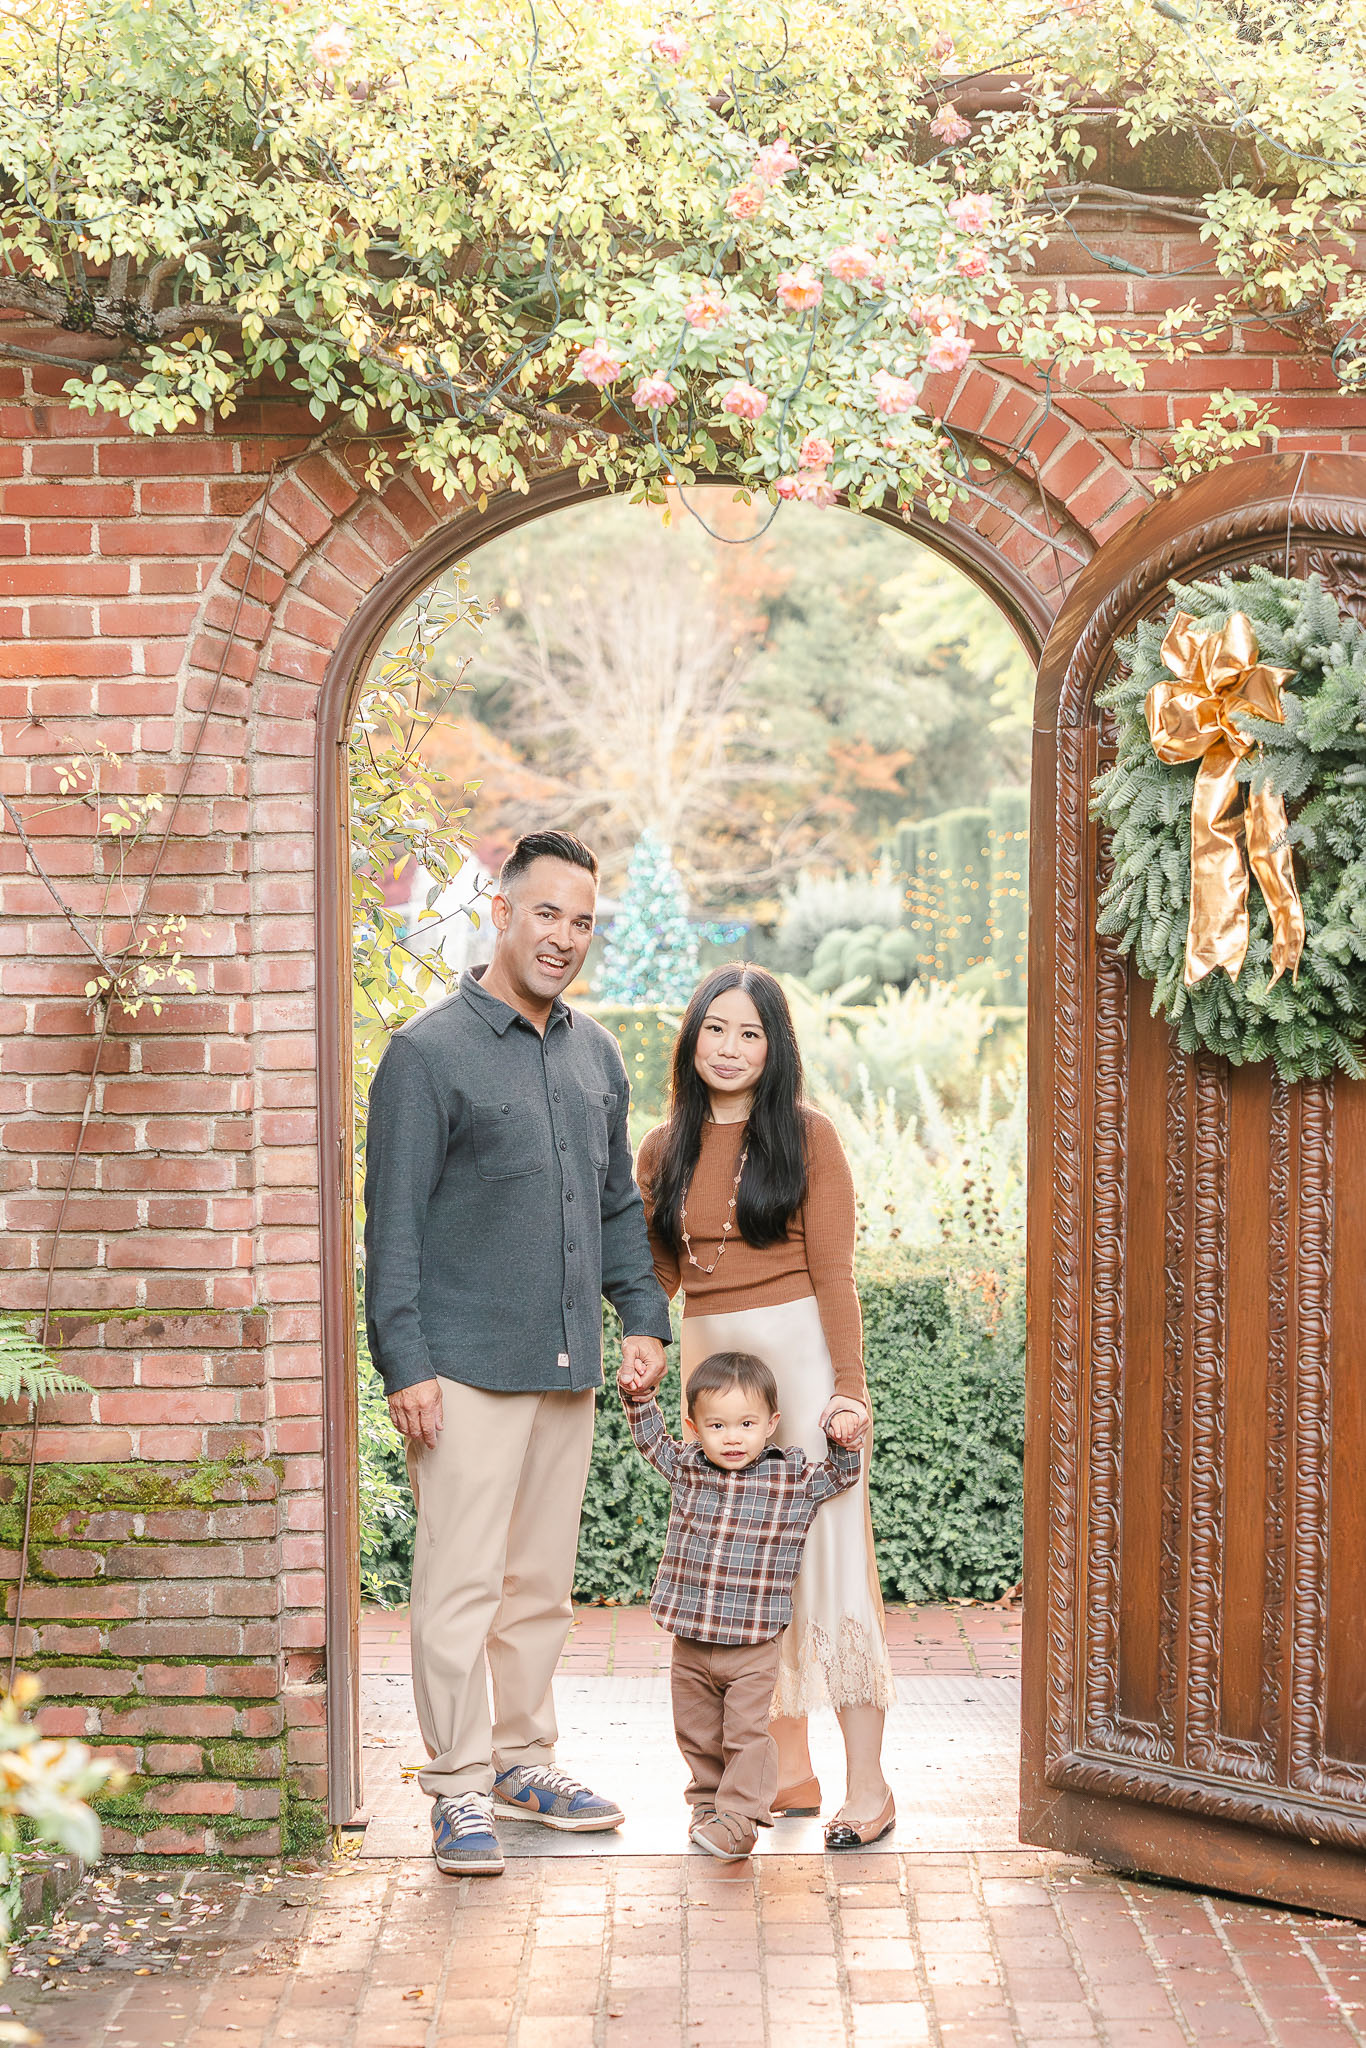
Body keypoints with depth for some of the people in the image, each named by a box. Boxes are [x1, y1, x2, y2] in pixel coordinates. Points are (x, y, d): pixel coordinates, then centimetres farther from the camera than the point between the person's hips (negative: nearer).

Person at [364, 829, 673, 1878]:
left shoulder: (597, 1055, 14)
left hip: (569, 1363, 6)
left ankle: (524, 1762, 25)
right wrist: (405, 1364, -13)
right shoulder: (429, 1053, -6)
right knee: (462, 1582, -6)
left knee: (543, 1582, 13)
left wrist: (645, 1315, 10)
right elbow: (394, 1223, -8)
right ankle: (458, 1788, 2)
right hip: (467, 1365, -6)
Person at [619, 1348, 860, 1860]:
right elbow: (652, 1439, 19)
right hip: (690, 1644, 3)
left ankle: (739, 1817, -1)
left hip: (752, 1648, -3)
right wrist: (637, 1395, 6)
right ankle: (708, 1803, 29)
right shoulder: (687, 1468, 2)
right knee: (697, 1734, 14)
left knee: (746, 1733, -6)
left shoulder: (793, 1478, -5)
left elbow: (842, 1475, 5)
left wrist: (845, 1439, -13)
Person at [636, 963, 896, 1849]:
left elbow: (834, 1272, -6)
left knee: (827, 1559, -7)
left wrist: (848, 1387, -11)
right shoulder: (665, 1150, 10)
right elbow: (656, 1273, 16)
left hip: (800, 1351, -5)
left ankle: (868, 1783, -2)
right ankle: (791, 1770, 15)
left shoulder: (806, 1137, -2)